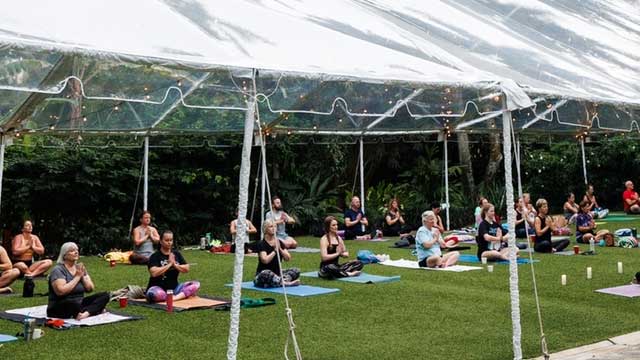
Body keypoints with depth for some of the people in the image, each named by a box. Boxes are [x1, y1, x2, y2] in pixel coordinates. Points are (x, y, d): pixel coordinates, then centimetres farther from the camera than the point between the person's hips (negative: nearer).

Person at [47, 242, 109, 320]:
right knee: (73, 303, -41)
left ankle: (85, 313, -33)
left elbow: (90, 289, 7)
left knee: (104, 296, -12)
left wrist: (83, 276, -9)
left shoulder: (80, 268, 11)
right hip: (60, 309, -7)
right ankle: (95, 310, -18)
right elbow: (61, 291, -26)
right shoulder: (58, 270, -10)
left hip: (79, 304, 7)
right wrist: (77, 277, -17)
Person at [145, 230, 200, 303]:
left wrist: (174, 264, -10)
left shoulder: (176, 254, 11)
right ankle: (182, 296, -27)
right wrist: (169, 264, -14)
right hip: (159, 288, -5)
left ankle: (176, 297, -32)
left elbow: (186, 269, 6)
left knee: (196, 284, -15)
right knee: (154, 294, -41)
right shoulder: (155, 256, -4)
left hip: (174, 288, 5)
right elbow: (154, 273, -20)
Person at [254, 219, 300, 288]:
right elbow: (265, 260, -25)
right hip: (262, 276, -6)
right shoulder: (262, 244, -10)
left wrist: (280, 249, -14)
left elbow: (288, 258, -1)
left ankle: (280, 281, -29)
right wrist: (275, 250, -18)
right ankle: (287, 283, -30)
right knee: (266, 273, -41)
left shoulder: (279, 242, 8)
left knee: (296, 270, -11)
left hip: (277, 274, 6)